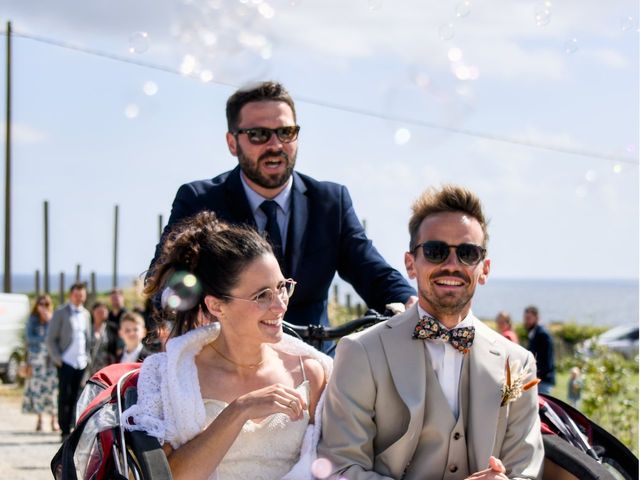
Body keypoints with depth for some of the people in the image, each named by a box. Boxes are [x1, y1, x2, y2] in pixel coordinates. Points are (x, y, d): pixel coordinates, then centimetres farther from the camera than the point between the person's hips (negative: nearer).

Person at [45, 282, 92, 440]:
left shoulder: (86, 314, 15)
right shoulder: (61, 313, 0)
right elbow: (51, 339, -1)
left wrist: (87, 357, 9)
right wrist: (57, 359, -8)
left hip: (81, 363, 4)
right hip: (66, 362, -4)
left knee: (75, 398, 3)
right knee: (64, 397, -4)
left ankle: (72, 429, 7)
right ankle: (65, 431, 1)